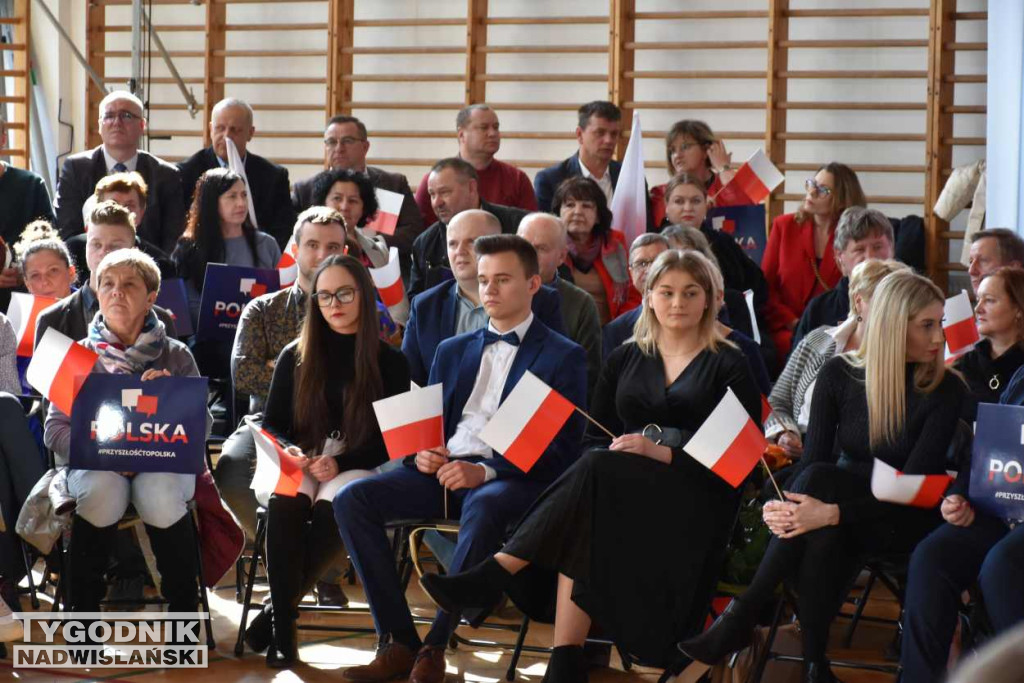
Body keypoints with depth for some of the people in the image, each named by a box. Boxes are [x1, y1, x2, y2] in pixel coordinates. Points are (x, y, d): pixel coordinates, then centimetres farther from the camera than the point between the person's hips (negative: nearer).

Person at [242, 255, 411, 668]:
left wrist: (340, 464, -16)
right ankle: (283, 627, -31)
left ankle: (280, 606, -21)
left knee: (334, 507, -37)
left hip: (359, 466, -1)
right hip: (300, 464, 2)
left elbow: (392, 440, 0)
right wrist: (288, 453, -12)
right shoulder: (295, 357, 10)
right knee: (285, 505, -35)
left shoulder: (390, 362, 4)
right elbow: (271, 424, 12)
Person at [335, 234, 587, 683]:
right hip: (443, 470, 6)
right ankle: (399, 642, -21)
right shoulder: (453, 351, 25)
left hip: (510, 478, -5)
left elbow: (562, 448, -5)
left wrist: (485, 471, -20)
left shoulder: (563, 357, 7)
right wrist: (421, 453, -3)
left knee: (482, 507, -40)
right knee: (352, 498, -20)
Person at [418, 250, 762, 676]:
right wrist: (601, 460, -9)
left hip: (695, 498, -4)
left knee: (595, 473, -34)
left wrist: (665, 453, -16)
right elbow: (595, 438, 16)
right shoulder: (624, 360, 19)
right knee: (582, 532, -34)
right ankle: (565, 663, -41)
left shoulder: (728, 366, 7)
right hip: (618, 488, 4)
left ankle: (491, 577, -36)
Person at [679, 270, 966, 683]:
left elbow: (913, 487, -20)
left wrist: (831, 512, -34)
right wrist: (784, 506, -29)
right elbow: (812, 458, -6)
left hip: (904, 520, -3)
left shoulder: (946, 391, -12)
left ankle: (740, 618, -30)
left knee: (817, 480, -33)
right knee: (822, 539, -37)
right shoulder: (839, 374, -2)